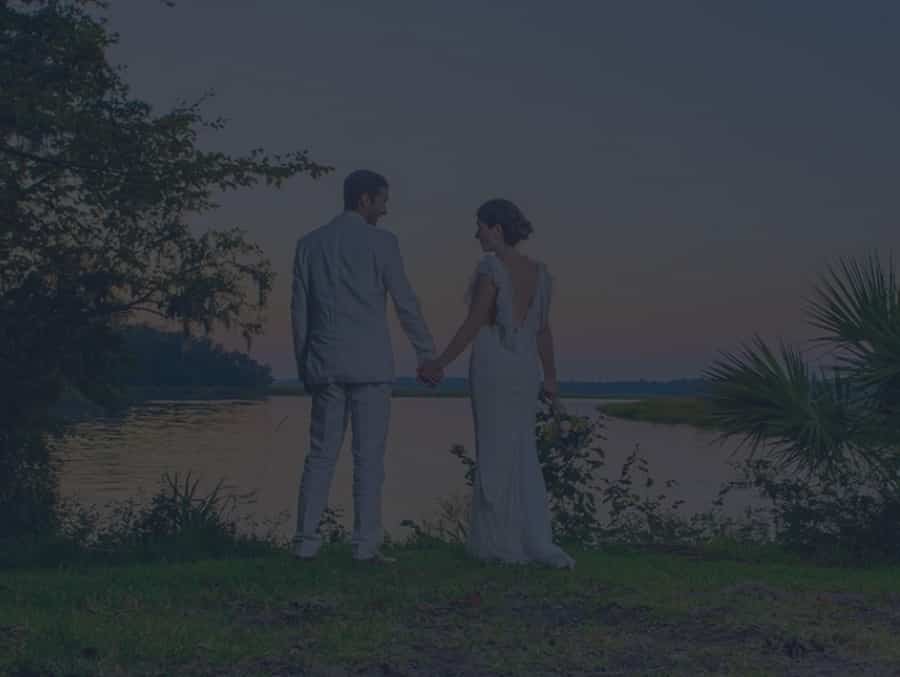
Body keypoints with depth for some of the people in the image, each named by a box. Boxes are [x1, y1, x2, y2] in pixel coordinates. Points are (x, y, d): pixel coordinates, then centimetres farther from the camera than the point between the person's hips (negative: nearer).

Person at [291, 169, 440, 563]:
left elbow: (299, 308, 10)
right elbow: (405, 303, -3)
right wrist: (427, 354, 6)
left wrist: (303, 364, 17)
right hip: (370, 364, -4)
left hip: (324, 364, 4)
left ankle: (306, 540, 6)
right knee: (368, 456, 0)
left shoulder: (309, 244, 9)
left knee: (320, 454, 8)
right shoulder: (380, 242, -4)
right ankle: (366, 543, -1)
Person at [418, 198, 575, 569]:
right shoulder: (537, 271, 9)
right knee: (522, 455, 10)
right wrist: (551, 379, 16)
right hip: (525, 367, 6)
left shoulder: (491, 267, -12)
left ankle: (502, 542, 9)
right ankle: (536, 542, 4)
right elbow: (543, 329, 11)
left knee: (495, 454, 3)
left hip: (492, 365, -6)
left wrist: (440, 363, -9)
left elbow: (473, 324, -15)